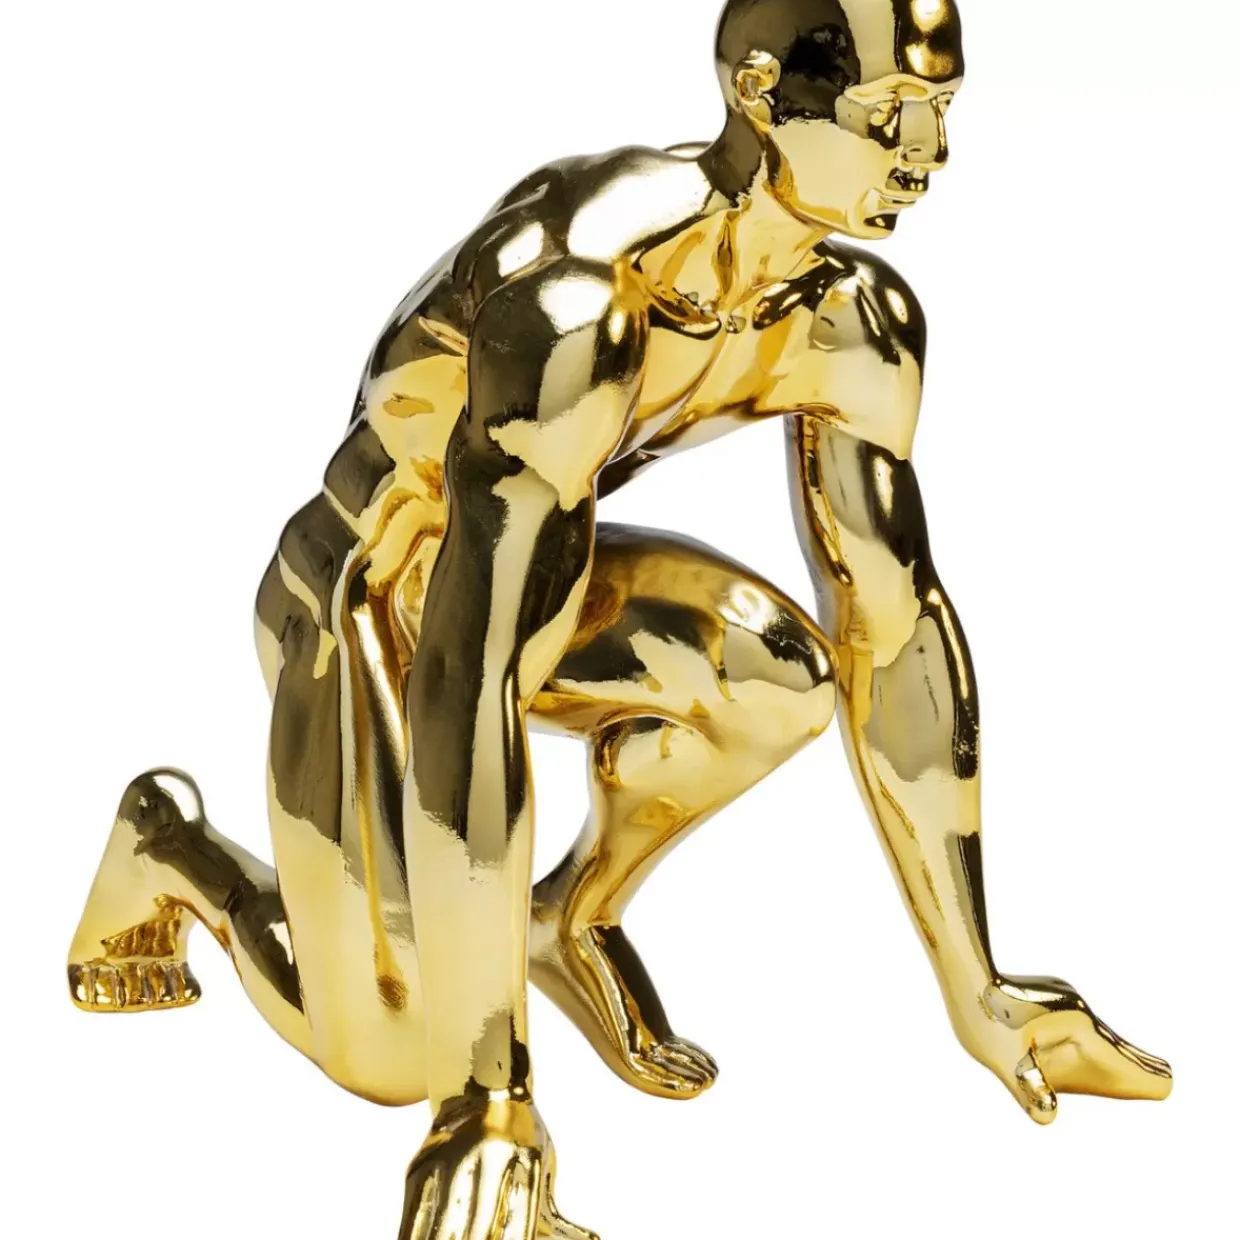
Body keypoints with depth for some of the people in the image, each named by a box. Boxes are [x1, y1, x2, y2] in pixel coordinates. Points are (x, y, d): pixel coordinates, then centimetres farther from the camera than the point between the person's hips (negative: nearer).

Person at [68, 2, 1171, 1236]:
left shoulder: (851, 322, -15)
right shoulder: (580, 293, -37)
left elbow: (895, 621, -11)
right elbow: (471, 669, -41)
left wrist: (974, 990, -11)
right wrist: (491, 1096, -41)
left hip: (540, 563, 6)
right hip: (371, 594, -6)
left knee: (779, 669, -23)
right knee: (396, 1055, -13)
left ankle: (577, 918, 4)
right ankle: (173, 841, 16)